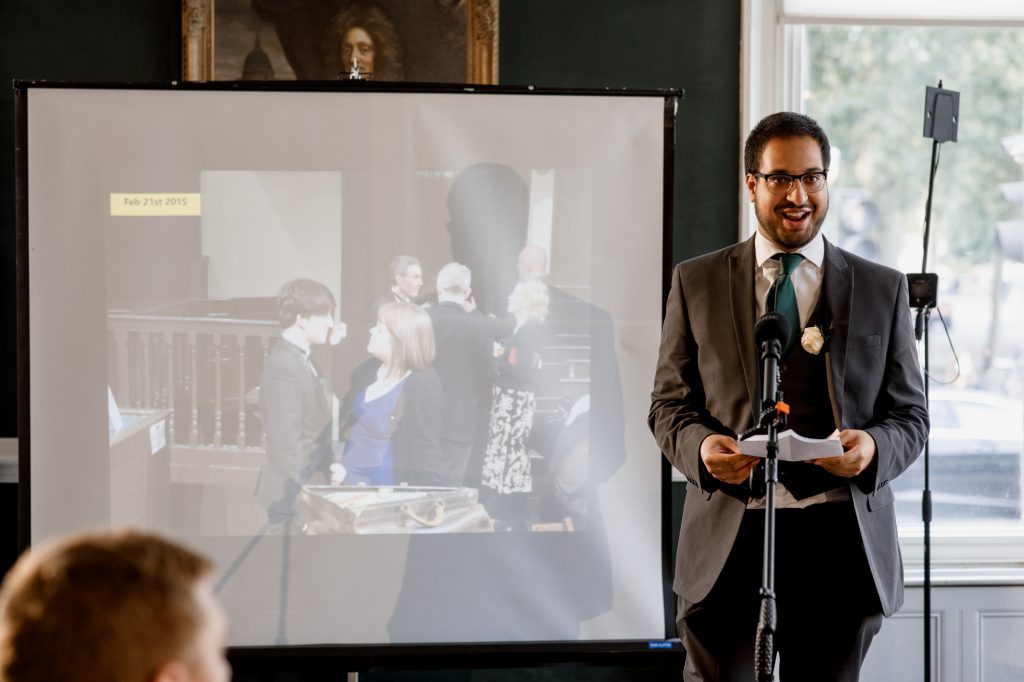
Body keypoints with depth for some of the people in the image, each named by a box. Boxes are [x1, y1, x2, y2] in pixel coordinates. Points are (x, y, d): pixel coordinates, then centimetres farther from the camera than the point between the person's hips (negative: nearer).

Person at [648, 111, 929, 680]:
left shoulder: (883, 290, 10)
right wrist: (701, 446, -12)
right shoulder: (697, 283, 9)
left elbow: (911, 414, 11)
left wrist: (873, 446, -13)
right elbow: (669, 404, 11)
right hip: (729, 542, -1)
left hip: (842, 543, 1)